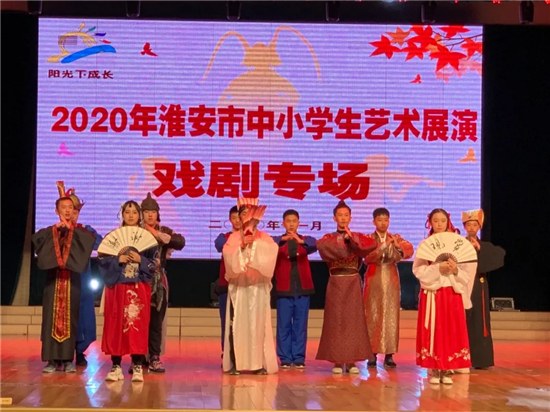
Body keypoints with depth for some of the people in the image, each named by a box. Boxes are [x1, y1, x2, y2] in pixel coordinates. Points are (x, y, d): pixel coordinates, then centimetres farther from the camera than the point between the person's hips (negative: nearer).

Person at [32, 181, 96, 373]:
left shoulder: (79, 231, 7)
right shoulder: (49, 231, 8)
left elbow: (91, 238, -16)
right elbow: (35, 238, -14)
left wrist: (70, 228, -20)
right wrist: (56, 228, -21)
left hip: (71, 279, 0)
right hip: (53, 278, 0)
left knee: (69, 318, -1)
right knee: (51, 318, -3)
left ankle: (67, 359, 2)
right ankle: (52, 359, 0)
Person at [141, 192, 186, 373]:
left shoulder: (164, 231, 10)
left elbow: (181, 242, -9)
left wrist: (159, 235, -13)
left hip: (158, 283, 2)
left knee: (156, 321, 3)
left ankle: (154, 358, 8)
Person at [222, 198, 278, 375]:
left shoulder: (264, 237, 10)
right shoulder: (233, 237, 10)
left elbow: (272, 251, -10)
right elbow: (228, 255, -6)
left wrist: (255, 243, -14)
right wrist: (242, 245, -17)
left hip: (258, 286, 0)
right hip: (238, 285, 0)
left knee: (258, 323, -4)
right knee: (238, 323, -5)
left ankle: (260, 363, -1)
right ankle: (236, 363, -3)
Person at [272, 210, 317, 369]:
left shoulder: (306, 240, 8)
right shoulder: (278, 242, 4)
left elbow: (314, 246, -16)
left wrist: (300, 241, -36)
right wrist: (283, 239, -40)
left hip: (303, 288, 1)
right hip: (284, 289, -1)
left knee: (300, 325, 4)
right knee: (284, 325, 1)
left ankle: (299, 358, 9)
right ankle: (285, 358, 7)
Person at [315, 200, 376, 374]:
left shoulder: (358, 237, 10)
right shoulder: (328, 238, 7)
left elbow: (371, 244, -12)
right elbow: (322, 247, -18)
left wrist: (352, 240, -21)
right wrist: (346, 243, -20)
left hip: (353, 282, 1)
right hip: (336, 282, -1)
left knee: (353, 319, -2)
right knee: (336, 320, -3)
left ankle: (351, 361, 2)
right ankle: (337, 361, 1)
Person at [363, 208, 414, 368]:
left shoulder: (396, 238, 9)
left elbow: (410, 250, -9)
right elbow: (367, 258, -14)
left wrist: (398, 246, -28)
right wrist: (383, 246, -24)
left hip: (391, 280, 2)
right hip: (374, 280, -2)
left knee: (391, 317, -2)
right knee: (373, 317, -2)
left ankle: (389, 355, -1)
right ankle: (372, 354, 2)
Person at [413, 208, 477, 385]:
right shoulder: (424, 245, 2)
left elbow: (466, 273, 4)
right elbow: (418, 270, -7)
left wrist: (456, 270, -17)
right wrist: (438, 268, -18)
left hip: (452, 293, 1)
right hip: (431, 293, -1)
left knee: (451, 331, -1)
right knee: (432, 331, -3)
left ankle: (448, 370, 5)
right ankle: (434, 370, 3)